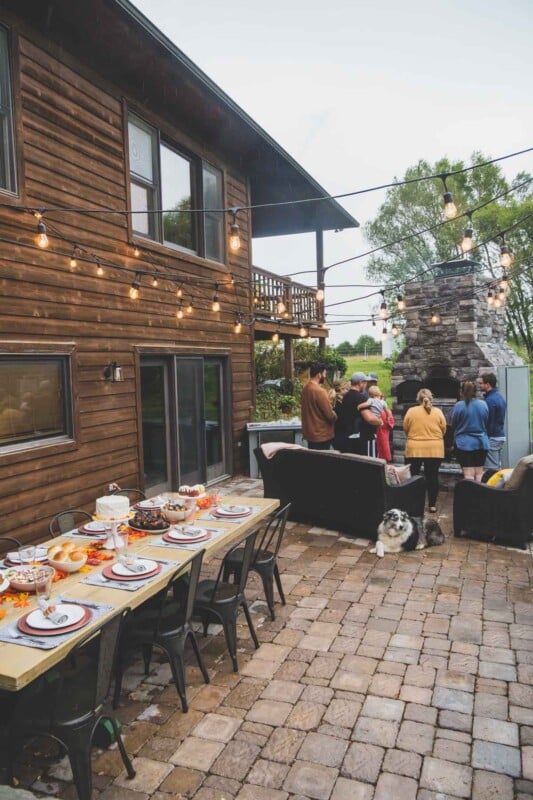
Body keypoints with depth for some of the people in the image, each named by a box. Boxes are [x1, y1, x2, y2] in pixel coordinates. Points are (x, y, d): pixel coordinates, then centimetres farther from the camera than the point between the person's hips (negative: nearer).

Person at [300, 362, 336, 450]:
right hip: (321, 435, -8)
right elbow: (330, 415, -19)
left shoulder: (305, 388, 5)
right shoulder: (319, 391, -21)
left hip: (310, 433, 9)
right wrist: (334, 415, 2)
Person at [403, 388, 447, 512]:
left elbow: (405, 429, 3)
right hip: (434, 449, 1)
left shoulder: (411, 411, -4)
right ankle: (432, 505, 11)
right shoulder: (438, 412, -1)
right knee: (432, 477, 8)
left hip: (414, 449, -1)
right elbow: (443, 430, 5)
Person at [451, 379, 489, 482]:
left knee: (469, 474, -2)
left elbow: (453, 424, -3)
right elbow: (486, 422, 10)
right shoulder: (483, 404, -1)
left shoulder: (458, 406, -12)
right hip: (481, 443, 4)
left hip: (464, 443, -4)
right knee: (479, 473, 12)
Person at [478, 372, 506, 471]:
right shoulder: (500, 397, 13)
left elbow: (488, 422, -18)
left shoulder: (490, 400, -17)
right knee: (498, 467, 15)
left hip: (492, 438, -10)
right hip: (501, 436, 10)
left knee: (491, 470, -6)